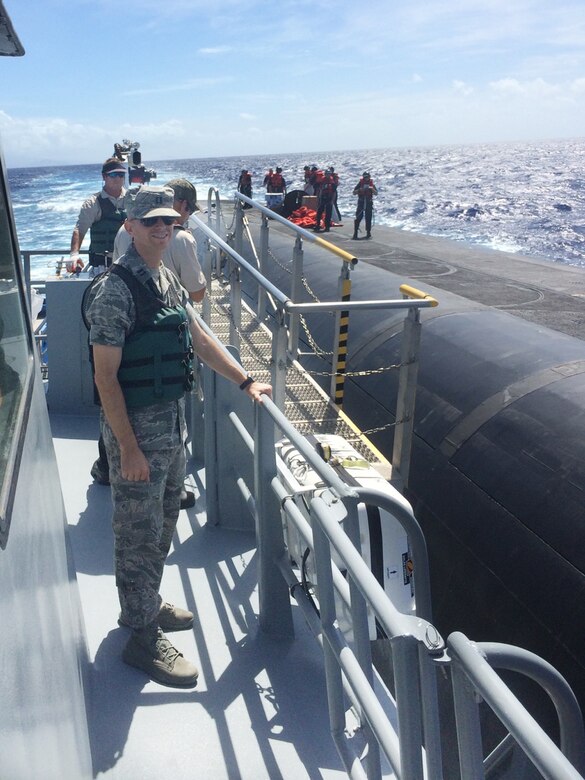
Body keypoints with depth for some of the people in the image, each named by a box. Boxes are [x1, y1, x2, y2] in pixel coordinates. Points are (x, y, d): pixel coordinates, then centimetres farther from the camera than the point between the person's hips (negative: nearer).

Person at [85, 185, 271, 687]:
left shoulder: (168, 280, 8)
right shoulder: (116, 288, -18)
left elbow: (199, 338, 18)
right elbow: (106, 375, -19)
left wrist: (245, 381, 13)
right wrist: (128, 449, -20)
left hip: (174, 420, 9)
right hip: (137, 425, -8)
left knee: (163, 524, 21)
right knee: (139, 534, 5)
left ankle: (147, 604, 41)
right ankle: (143, 638, 20)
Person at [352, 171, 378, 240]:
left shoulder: (372, 184, 6)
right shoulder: (360, 183, 3)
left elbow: (376, 193, -2)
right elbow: (354, 193, -1)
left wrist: (372, 189, -20)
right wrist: (360, 189, -19)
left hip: (369, 203, 1)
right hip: (361, 203, -1)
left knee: (368, 218, 3)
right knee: (358, 218, -7)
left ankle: (368, 233, 11)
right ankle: (355, 233, -6)